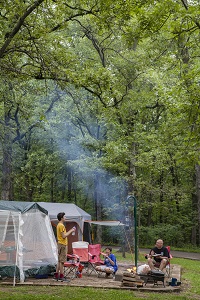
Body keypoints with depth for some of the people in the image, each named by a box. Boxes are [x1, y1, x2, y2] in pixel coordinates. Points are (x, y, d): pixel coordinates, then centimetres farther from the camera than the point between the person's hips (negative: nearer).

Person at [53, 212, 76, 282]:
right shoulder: (61, 225, -15)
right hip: (62, 244, -10)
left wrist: (70, 231, 14)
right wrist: (71, 231, -11)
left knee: (59, 261, 13)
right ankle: (61, 277, -4)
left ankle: (56, 275, 16)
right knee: (62, 261, -7)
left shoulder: (59, 225, 16)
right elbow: (64, 236, -19)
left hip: (61, 244, 10)